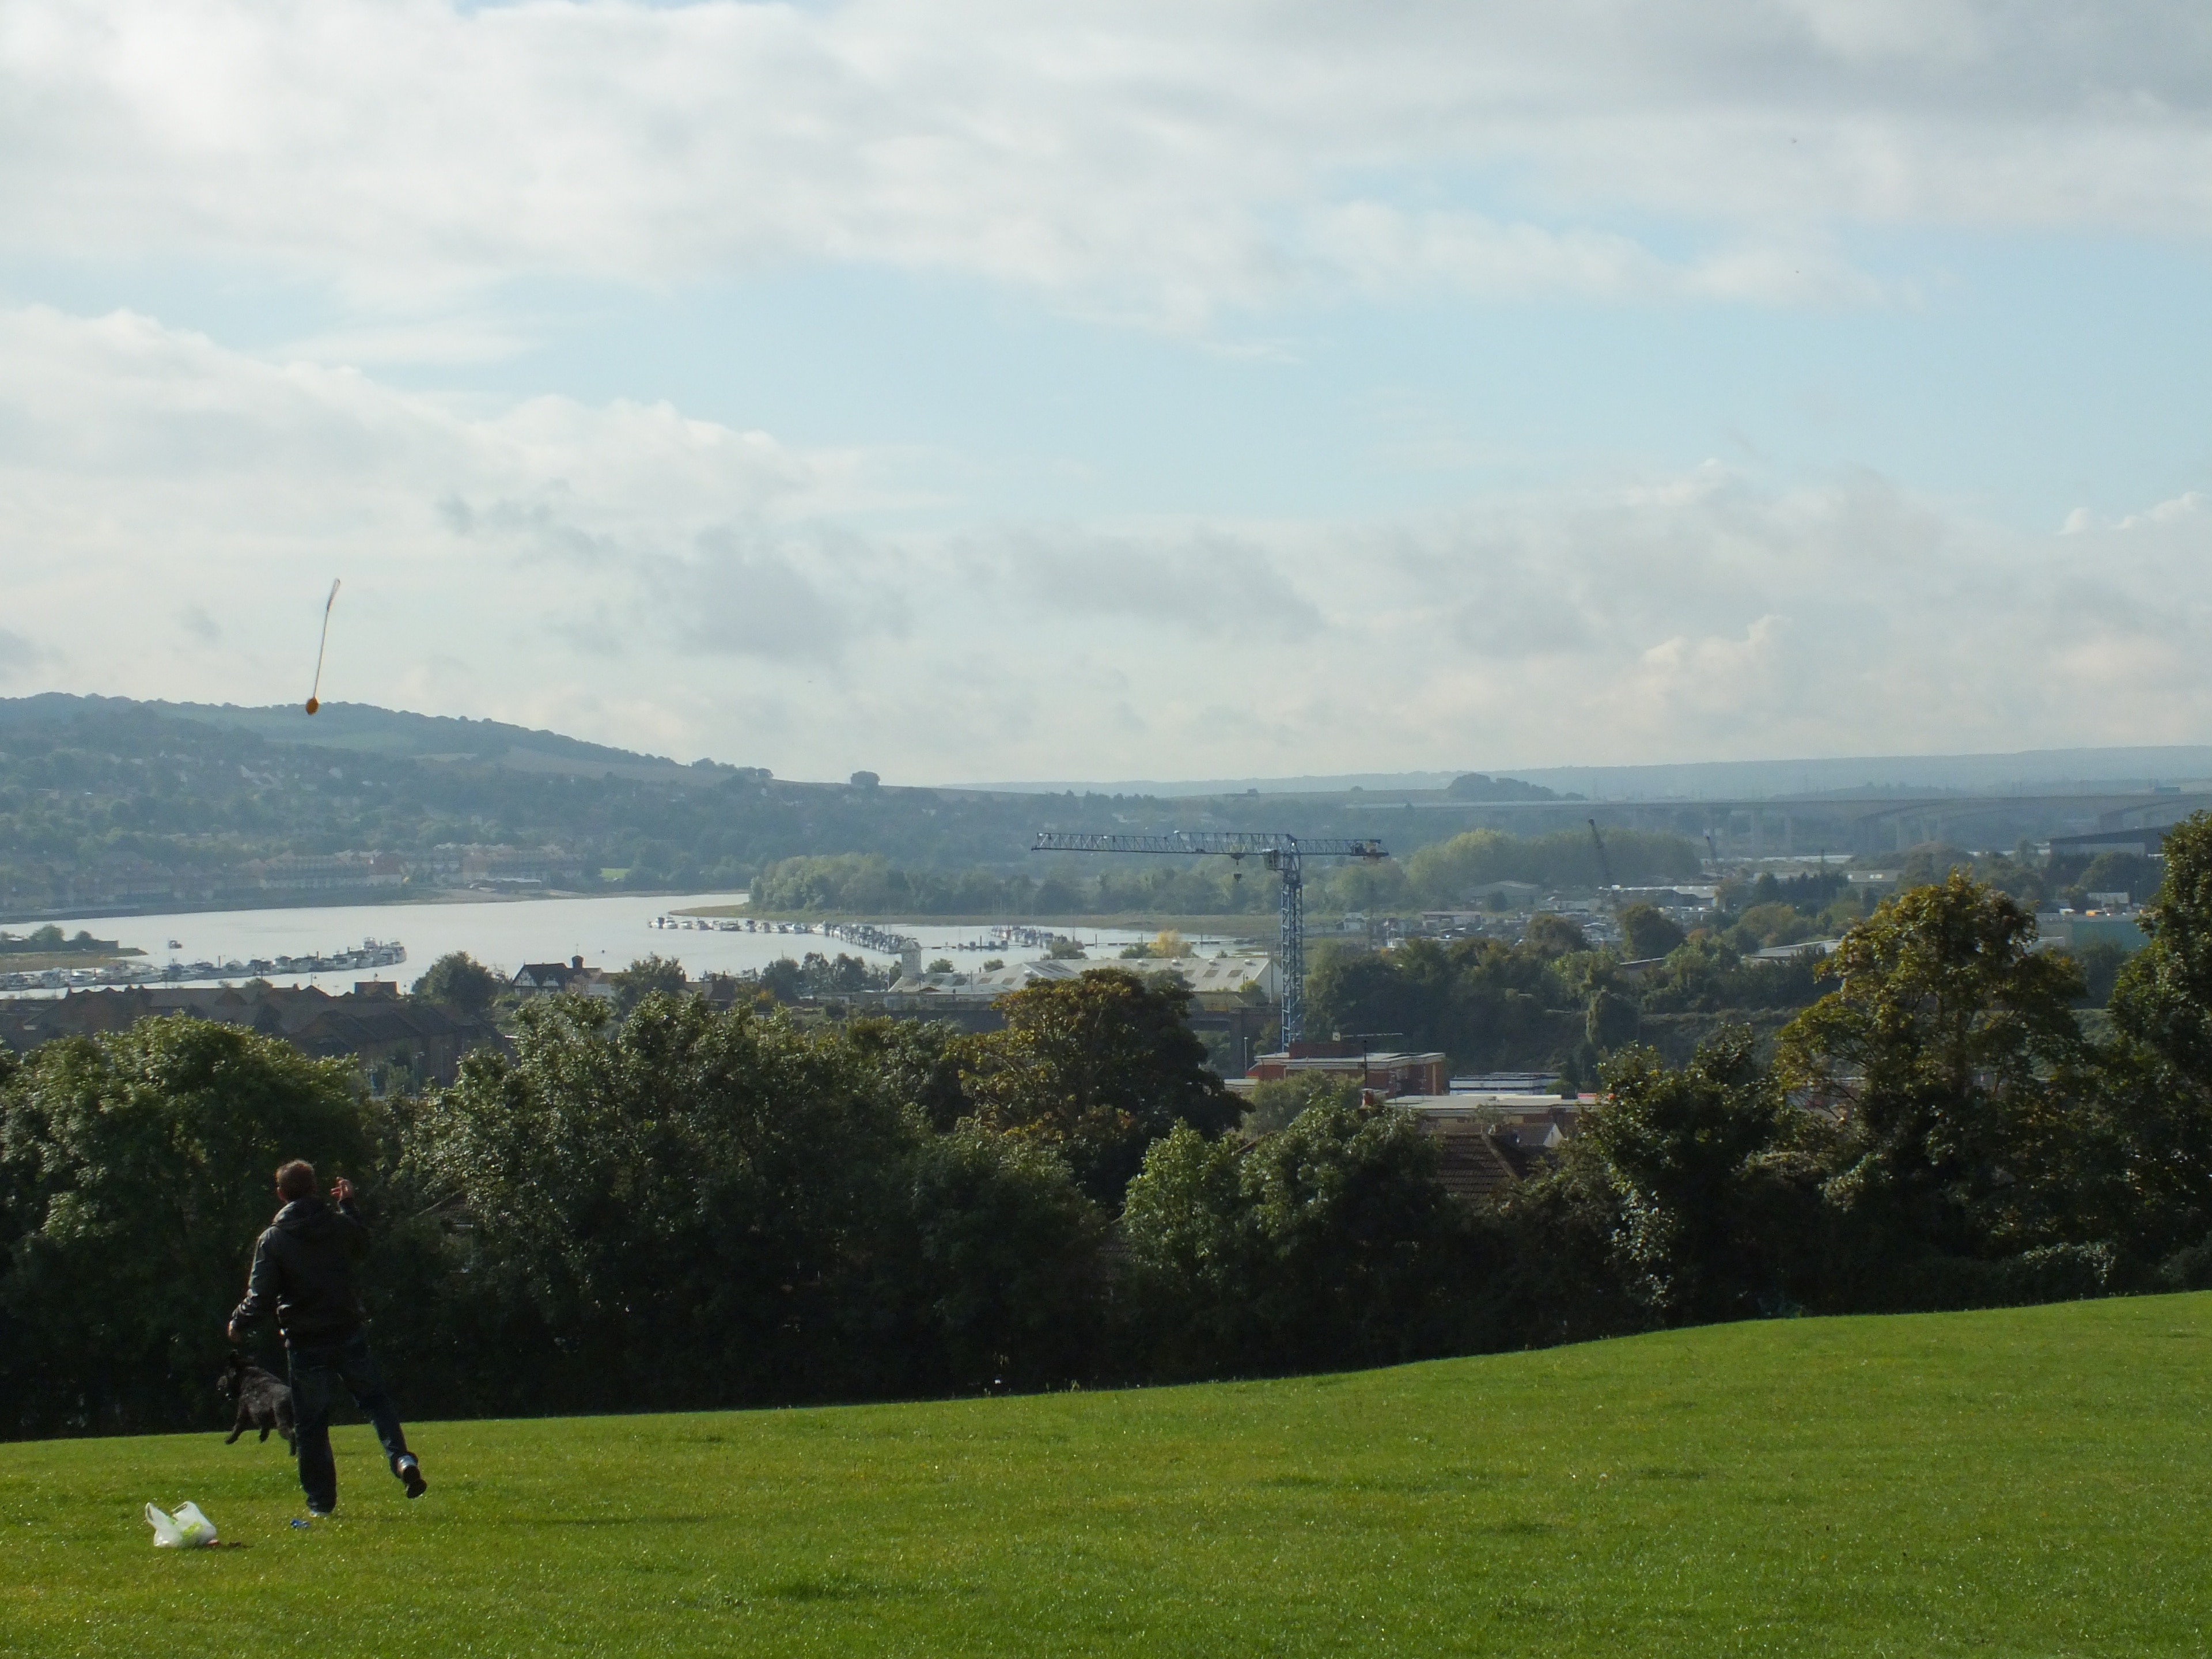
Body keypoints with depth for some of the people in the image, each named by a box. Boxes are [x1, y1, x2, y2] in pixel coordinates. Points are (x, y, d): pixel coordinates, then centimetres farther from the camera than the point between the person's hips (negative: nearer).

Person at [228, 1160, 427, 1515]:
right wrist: (348, 1205, 34)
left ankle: (320, 1499, 8)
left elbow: (260, 1296, -11)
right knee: (375, 1399, 16)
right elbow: (361, 1243, 25)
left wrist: (239, 1323, 6)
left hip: (306, 1344, -2)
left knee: (310, 1425, 7)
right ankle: (401, 1458, -8)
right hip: (350, 1335, 3)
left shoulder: (272, 1240, -9)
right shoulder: (339, 1224, 1)